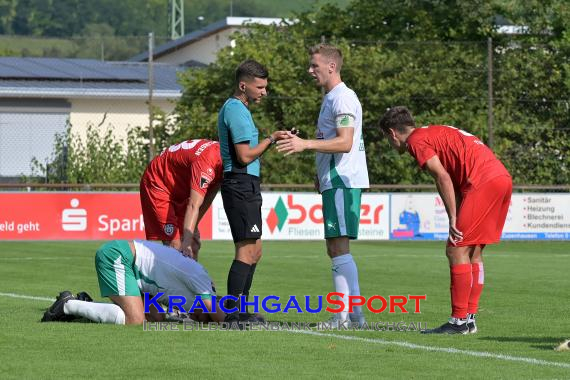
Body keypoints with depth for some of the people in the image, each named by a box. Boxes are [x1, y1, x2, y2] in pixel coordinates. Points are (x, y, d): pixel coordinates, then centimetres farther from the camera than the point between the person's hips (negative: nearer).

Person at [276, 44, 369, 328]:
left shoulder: (342, 98, -12)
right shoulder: (332, 98, 20)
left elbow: (345, 143, -21)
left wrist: (305, 144, -25)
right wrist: (322, 174, 22)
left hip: (342, 182, -11)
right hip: (335, 181, 11)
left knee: (339, 247, -14)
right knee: (334, 248, 10)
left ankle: (353, 312, -16)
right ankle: (343, 314, 11)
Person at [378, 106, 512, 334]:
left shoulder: (416, 140, 1)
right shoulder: (435, 133, 28)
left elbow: (442, 177, -11)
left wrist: (453, 219, -10)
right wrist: (458, 220, 16)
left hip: (483, 182, -9)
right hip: (502, 178, 9)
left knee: (457, 250, -5)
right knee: (473, 252, 15)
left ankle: (459, 321, -5)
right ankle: (470, 318, 15)